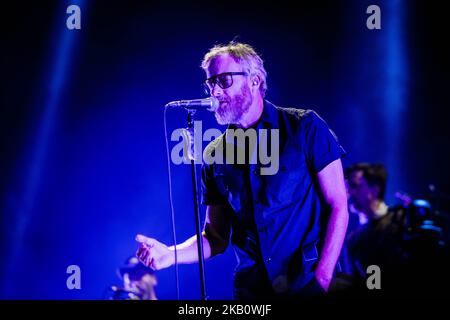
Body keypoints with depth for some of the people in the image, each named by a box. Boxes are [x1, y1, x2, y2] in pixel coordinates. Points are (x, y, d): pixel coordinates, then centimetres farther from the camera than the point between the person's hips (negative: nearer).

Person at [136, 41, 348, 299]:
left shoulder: (304, 127, -4)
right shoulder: (215, 154, 6)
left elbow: (337, 206, -6)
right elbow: (216, 239, 9)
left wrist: (322, 279, -16)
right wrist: (172, 254, -10)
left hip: (309, 285, -3)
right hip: (252, 289, 3)